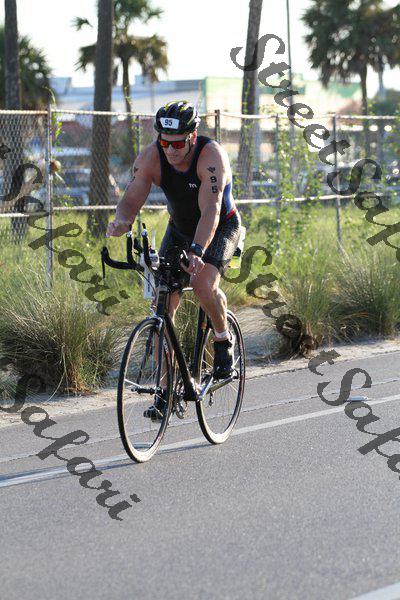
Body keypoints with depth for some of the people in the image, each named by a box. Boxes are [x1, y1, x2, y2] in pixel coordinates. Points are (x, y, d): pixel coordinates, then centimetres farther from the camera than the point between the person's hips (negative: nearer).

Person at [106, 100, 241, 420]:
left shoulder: (211, 155, -32)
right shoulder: (151, 157, -19)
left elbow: (211, 211, -41)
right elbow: (132, 198, -23)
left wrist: (197, 252, -56)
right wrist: (122, 221, -47)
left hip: (221, 228, -4)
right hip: (180, 229, 4)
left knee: (204, 284, -32)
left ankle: (224, 339, -1)